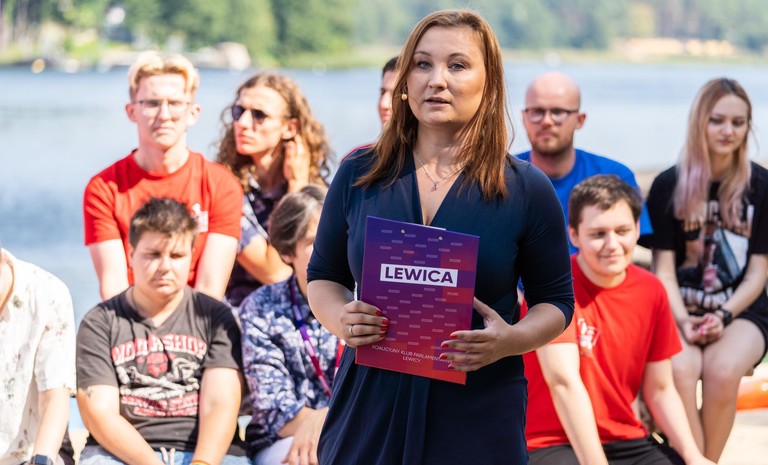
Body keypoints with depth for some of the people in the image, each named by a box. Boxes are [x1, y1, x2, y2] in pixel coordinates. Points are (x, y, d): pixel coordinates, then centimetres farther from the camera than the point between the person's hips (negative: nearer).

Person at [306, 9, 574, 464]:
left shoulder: (527, 189, 0)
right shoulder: (358, 176, 5)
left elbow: (556, 301, 6)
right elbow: (323, 276, 13)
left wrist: (512, 340, -15)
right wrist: (341, 318, -9)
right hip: (369, 411, 2)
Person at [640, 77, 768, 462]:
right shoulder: (669, 186, 2)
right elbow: (664, 270, 0)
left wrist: (722, 316, -14)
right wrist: (683, 320, -16)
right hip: (680, 312, 0)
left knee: (721, 369, -33)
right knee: (679, 369, -33)